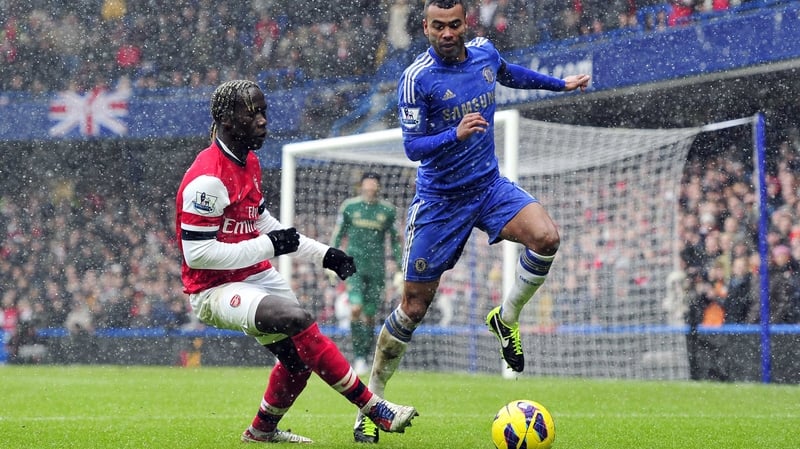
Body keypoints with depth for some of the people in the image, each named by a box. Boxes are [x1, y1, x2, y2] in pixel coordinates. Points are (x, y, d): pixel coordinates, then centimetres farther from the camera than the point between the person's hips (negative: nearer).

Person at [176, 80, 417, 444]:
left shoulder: (249, 162, 9)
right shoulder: (207, 179, -22)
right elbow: (197, 253, -25)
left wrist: (322, 253, 15)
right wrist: (268, 246, -22)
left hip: (256, 277, 10)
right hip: (215, 290, -10)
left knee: (299, 355, 14)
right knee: (298, 319, -29)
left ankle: (263, 428, 39)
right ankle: (372, 408, -23)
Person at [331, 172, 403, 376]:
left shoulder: (388, 210, 4)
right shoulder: (349, 206, 3)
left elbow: (395, 239, 12)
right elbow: (337, 235, 10)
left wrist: (400, 269, 8)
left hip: (377, 268, 1)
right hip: (354, 265, -1)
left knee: (369, 315, 3)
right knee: (356, 309, -17)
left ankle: (364, 358, 13)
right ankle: (358, 356, -10)